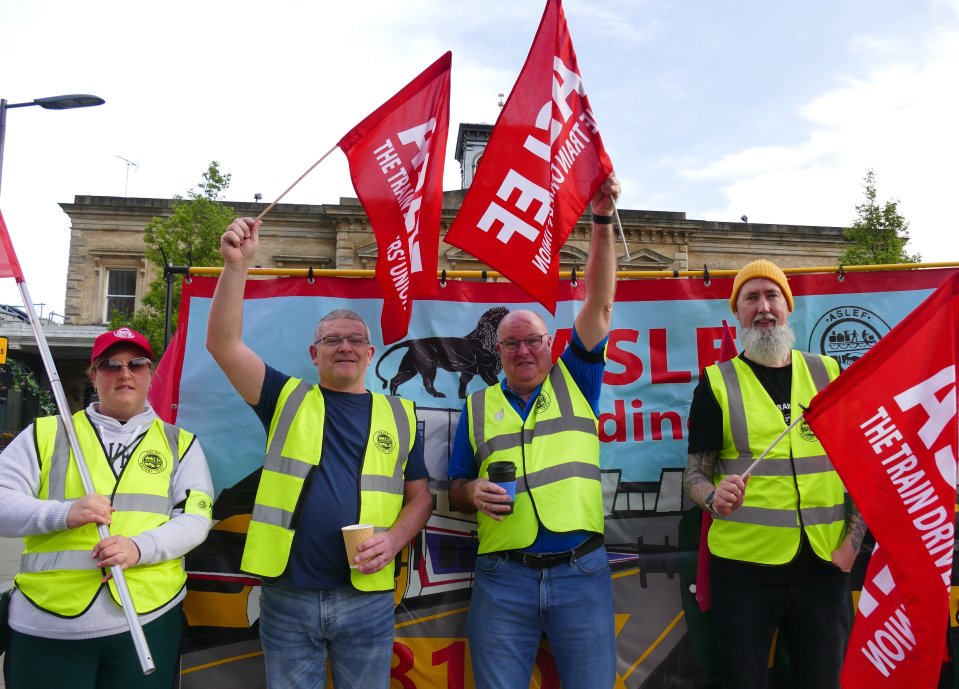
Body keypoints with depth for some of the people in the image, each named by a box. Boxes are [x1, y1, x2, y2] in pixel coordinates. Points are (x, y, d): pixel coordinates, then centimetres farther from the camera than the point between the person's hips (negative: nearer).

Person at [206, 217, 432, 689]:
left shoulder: (399, 415, 7)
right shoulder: (288, 400, 4)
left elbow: (420, 496, 8)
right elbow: (224, 344, -6)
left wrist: (393, 539, -11)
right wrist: (236, 265, -16)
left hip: (368, 600, 1)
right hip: (287, 597, 0)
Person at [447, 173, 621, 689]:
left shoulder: (575, 382, 7)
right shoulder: (479, 406, 9)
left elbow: (599, 305, -3)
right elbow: (455, 490, 12)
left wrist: (602, 221, -9)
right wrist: (474, 492, -12)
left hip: (582, 572, 0)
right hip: (503, 578, 1)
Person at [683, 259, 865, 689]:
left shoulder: (828, 374, 6)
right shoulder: (717, 383, -1)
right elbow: (696, 472, -1)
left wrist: (854, 538, 1)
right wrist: (713, 497, -22)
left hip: (824, 564, 2)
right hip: (744, 563, -2)